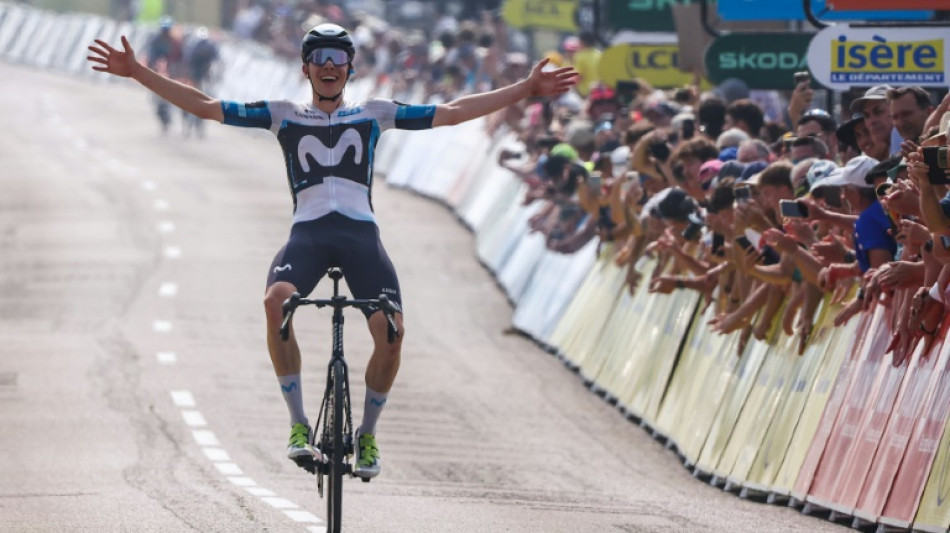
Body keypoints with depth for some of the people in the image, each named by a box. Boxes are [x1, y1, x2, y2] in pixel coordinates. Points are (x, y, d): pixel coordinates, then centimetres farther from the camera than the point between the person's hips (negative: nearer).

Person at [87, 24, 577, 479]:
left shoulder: (374, 114, 18)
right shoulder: (283, 115, 16)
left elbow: (451, 113, 17)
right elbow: (205, 106, 13)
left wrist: (526, 89, 13)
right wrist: (137, 72, 6)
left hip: (361, 233, 1)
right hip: (308, 232, -1)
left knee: (391, 332, -20)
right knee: (276, 301, -32)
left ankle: (367, 434, 6)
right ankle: (298, 425, -21)